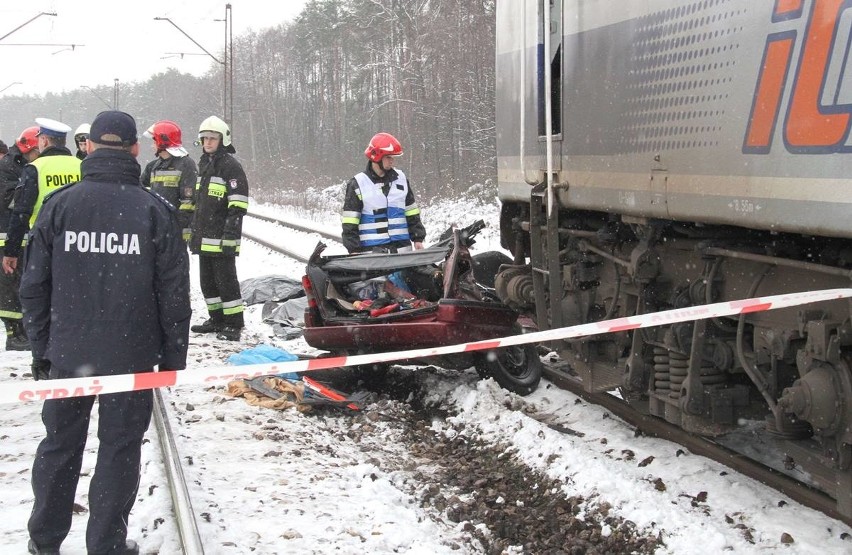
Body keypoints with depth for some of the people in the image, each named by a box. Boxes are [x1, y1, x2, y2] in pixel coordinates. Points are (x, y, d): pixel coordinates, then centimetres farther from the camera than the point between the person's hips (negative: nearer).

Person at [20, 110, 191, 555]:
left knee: (60, 445, 16)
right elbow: (174, 293, -4)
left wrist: (41, 348, 10)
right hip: (132, 357, -2)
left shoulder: (59, 205, -3)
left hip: (66, 355, 2)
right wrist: (173, 355, 6)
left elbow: (34, 285, 1)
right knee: (119, 451, 8)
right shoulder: (155, 211, -6)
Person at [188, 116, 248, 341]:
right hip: (204, 237, 9)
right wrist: (195, 232, 23)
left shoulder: (231, 166, -9)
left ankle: (234, 324, -2)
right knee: (207, 281, 14)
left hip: (221, 238, -9)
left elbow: (238, 205, -15)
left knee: (226, 280, -7)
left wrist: (230, 234, -21)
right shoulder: (204, 165, 18)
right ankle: (216, 319, 24)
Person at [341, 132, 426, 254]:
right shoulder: (357, 184, -2)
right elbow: (349, 223, -3)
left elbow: (412, 214, 16)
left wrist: (418, 238, 11)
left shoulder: (401, 178, 10)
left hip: (402, 248, 4)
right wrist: (354, 250, -7)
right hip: (372, 250, -4)